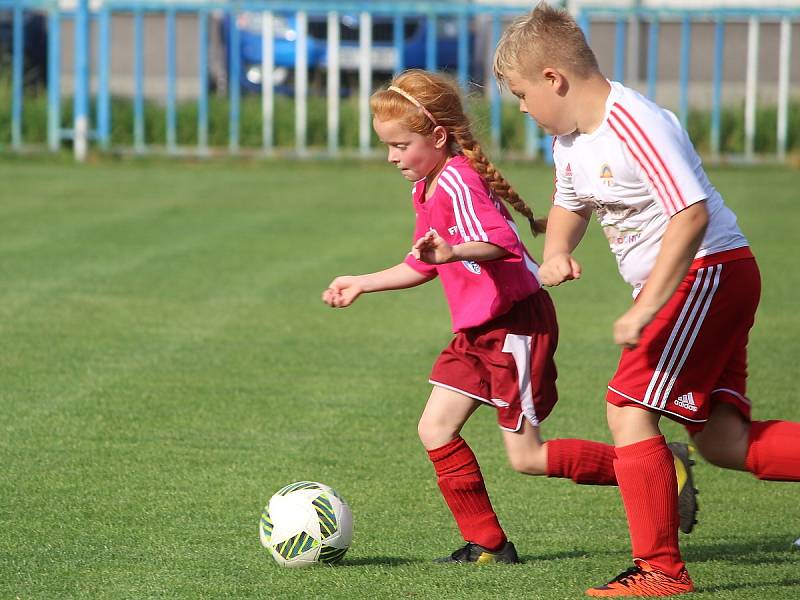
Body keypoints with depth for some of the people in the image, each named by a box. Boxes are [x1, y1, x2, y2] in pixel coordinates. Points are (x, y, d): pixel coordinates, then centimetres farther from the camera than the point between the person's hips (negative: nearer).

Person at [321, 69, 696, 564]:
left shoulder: (456, 180, -19)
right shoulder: (426, 189, 13)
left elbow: (499, 241, -35)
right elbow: (423, 265, 26)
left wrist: (452, 253, -52)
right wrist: (362, 284, 26)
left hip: (516, 325, -10)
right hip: (478, 331, 10)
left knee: (527, 458, -5)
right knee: (436, 430, 4)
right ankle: (488, 543, 11)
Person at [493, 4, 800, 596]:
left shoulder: (633, 125, -23)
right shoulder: (571, 138, 8)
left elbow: (692, 214, -28)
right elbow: (571, 205, 27)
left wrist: (645, 310, -29)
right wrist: (555, 252, 3)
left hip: (706, 273, -10)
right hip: (697, 285, 10)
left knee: (628, 407, -11)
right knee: (720, 440, 5)